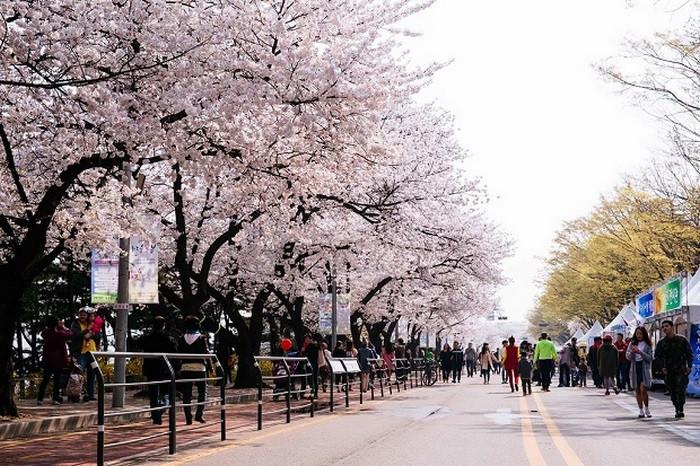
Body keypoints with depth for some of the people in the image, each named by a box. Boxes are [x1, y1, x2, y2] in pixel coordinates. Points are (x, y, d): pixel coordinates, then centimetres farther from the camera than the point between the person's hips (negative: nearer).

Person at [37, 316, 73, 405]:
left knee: (45, 379, 8)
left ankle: (40, 398, 4)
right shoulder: (59, 333, -16)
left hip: (47, 360, 4)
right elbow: (70, 335, -4)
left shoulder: (45, 333, -4)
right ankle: (55, 398, 5)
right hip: (59, 359, -4)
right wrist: (63, 327, 4)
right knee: (57, 379, 5)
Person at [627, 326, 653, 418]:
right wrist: (632, 351, -15)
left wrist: (640, 352, -18)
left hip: (644, 368, -4)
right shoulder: (632, 344, 9)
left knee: (643, 390, -13)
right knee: (637, 391, 6)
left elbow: (649, 357, -5)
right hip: (635, 368, 4)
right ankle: (641, 411, 13)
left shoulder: (647, 344, 1)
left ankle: (646, 409, 1)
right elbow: (627, 357, 5)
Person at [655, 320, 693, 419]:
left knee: (681, 389, -15)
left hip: (682, 370, -3)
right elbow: (658, 356, 7)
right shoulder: (661, 343, 8)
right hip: (669, 371, 3)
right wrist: (662, 367, -6)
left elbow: (689, 354, 6)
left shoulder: (682, 340, 3)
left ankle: (680, 410, -14)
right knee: (673, 391, 3)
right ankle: (678, 410, 13)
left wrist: (689, 366, -4)